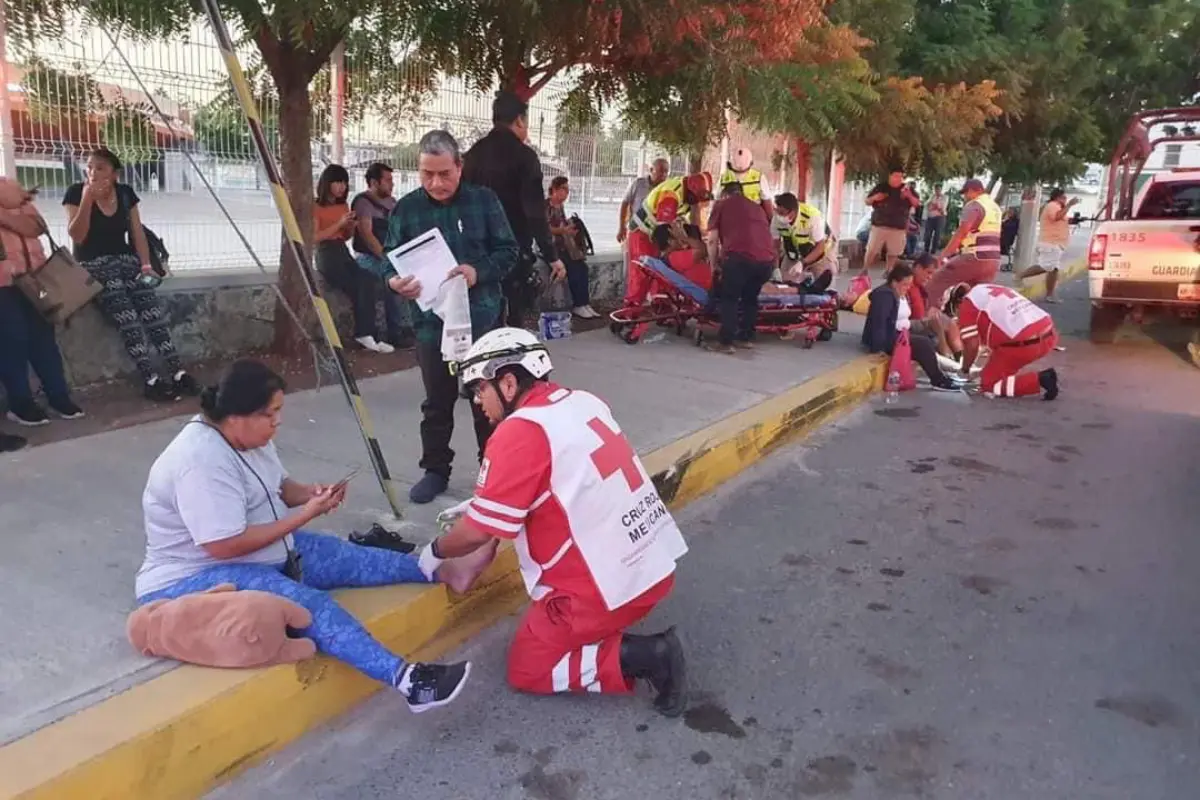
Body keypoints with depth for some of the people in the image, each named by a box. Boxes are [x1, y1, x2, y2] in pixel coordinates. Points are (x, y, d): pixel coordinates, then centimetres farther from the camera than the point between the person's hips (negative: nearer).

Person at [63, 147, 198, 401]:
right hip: (94, 265, -3)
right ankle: (151, 381, -29)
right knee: (127, 319, -27)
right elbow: (77, 236, -11)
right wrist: (87, 199, -19)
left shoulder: (126, 193, 8)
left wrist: (145, 265, -3)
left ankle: (178, 373, -25)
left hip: (126, 260, 4)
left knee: (154, 313, -22)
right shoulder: (75, 193, -3)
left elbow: (137, 233, 9)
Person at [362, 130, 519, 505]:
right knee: (437, 402, 12)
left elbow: (509, 250, -1)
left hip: (482, 318, -1)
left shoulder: (484, 200, -2)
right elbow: (389, 259, 2)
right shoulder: (406, 207, 1)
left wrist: (479, 272, -19)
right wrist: (394, 281, -21)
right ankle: (435, 469, 27)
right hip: (432, 322, 1)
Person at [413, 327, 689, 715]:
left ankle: (637, 657, -3)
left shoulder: (519, 431, -17)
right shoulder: (584, 402, 5)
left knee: (526, 670, 13)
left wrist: (434, 552, 10)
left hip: (607, 588, -9)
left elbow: (478, 533, -11)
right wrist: (478, 505, 24)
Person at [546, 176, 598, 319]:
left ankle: (584, 303, -17)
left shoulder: (561, 206, 19)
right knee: (573, 268, -24)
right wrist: (564, 230, -26)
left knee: (582, 266, -15)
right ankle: (578, 305, -17)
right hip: (549, 245, -8)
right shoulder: (546, 205, -8)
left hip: (562, 245, 8)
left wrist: (571, 227, 7)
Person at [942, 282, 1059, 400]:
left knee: (988, 383, 7)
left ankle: (1040, 380, -6)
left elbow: (972, 344, -3)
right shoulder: (991, 290, 27)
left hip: (1023, 344, -9)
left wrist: (965, 370, 15)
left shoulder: (968, 303, 3)